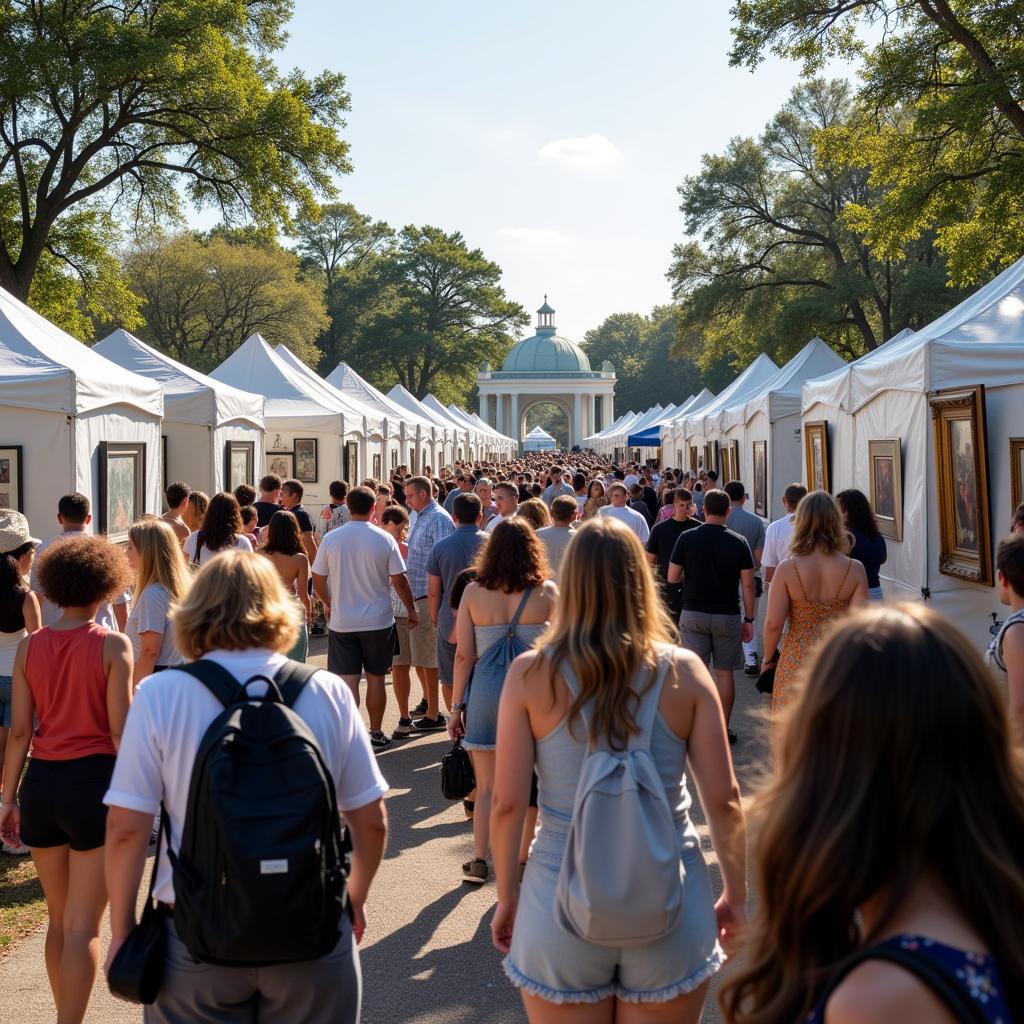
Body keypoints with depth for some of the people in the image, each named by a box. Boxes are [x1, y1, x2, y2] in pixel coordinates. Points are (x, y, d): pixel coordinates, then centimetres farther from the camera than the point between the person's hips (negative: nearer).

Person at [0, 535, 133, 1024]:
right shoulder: (113, 645, -8)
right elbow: (120, 732, -11)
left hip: (41, 782, 5)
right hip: (93, 782, -5)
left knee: (59, 918, 19)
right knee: (84, 924, 2)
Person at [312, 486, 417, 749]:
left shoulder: (331, 539, -4)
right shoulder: (384, 539, -8)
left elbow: (318, 580, 2)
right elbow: (399, 580, -5)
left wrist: (329, 604, 21)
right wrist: (411, 609, 9)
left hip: (342, 622, 0)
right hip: (378, 620, 0)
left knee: (348, 681, 2)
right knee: (375, 678, 11)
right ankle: (376, 734, 21)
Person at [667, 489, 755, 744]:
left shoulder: (687, 538, -6)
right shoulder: (738, 542, -6)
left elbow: (672, 577, -4)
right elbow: (748, 585, -5)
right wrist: (749, 620, 2)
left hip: (693, 613, 0)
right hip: (727, 615, 0)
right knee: (725, 673, 8)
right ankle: (724, 730, 14)